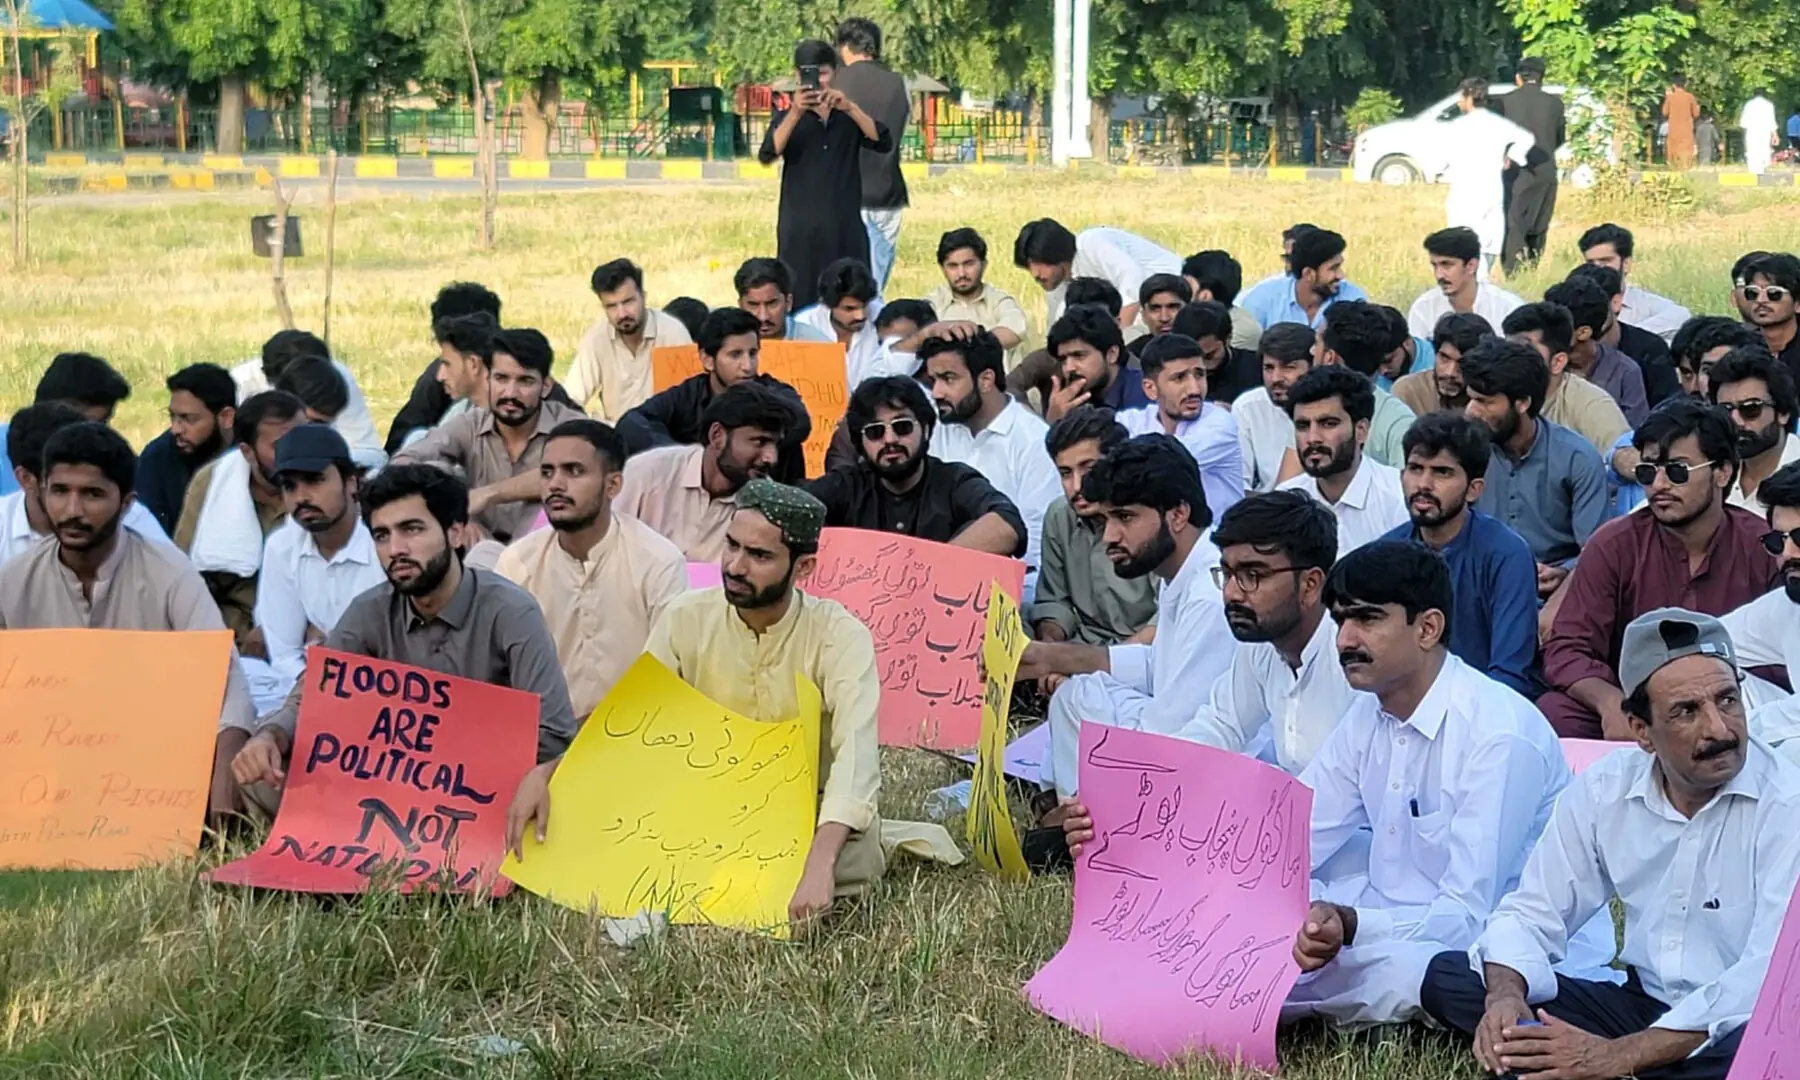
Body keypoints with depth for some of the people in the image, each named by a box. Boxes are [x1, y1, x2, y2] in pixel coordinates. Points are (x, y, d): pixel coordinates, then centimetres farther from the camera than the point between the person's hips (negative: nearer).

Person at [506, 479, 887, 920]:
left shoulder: (840, 635, -16)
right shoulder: (686, 619, -4)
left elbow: (856, 753, -29)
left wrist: (818, 866, -46)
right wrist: (544, 773, -23)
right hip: (706, 804, 3)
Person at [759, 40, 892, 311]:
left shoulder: (849, 117, 12)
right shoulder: (786, 117, 8)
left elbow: (884, 143, -5)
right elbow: (767, 155, -11)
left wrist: (850, 108, -17)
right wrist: (795, 114, -24)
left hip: (845, 228, 1)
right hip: (800, 228, -1)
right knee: (800, 304, -5)